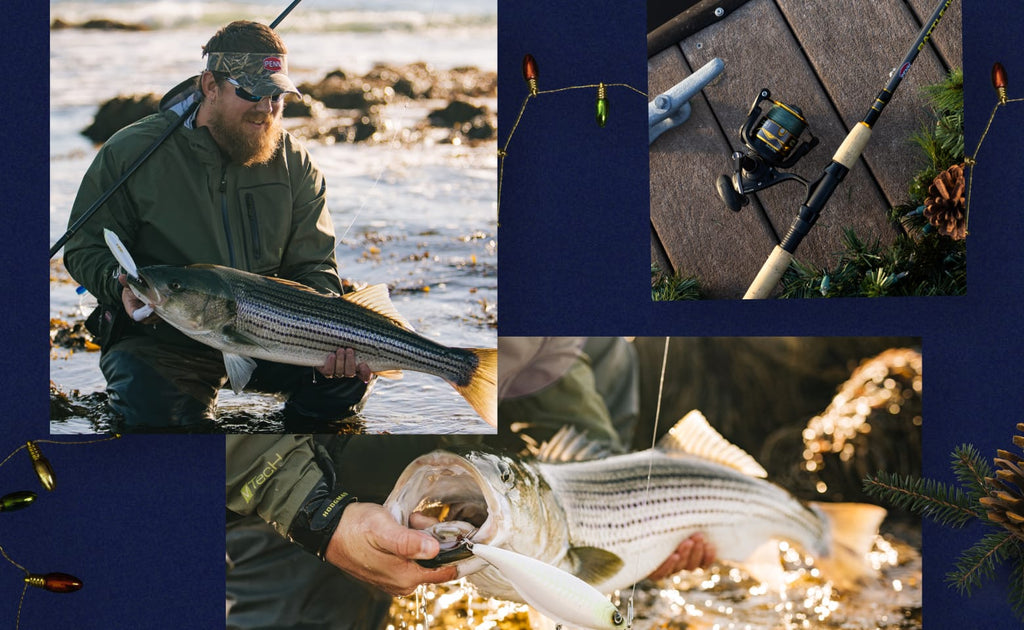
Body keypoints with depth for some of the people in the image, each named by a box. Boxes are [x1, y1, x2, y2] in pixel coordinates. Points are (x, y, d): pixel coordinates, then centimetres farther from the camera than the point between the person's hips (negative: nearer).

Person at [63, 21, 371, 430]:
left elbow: (313, 268, 5)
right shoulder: (133, 152, -6)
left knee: (350, 374, -18)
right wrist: (122, 284, -23)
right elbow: (85, 248, 0)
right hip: (160, 338, -3)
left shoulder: (294, 164, 4)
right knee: (154, 410, -32)